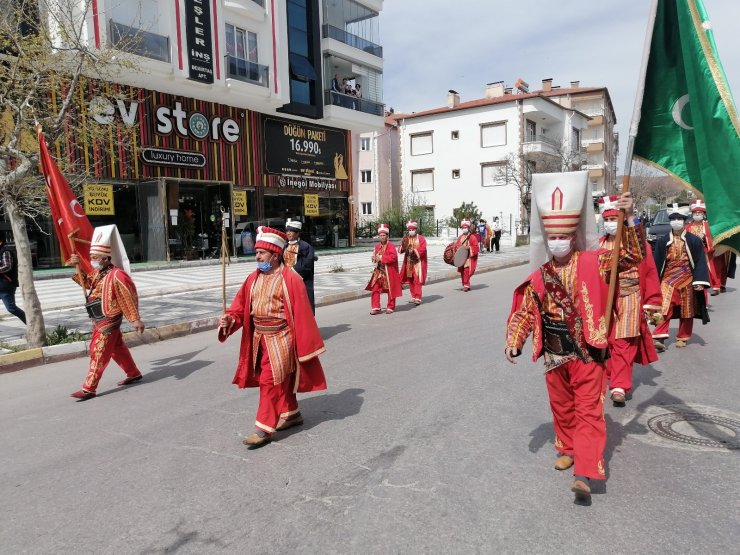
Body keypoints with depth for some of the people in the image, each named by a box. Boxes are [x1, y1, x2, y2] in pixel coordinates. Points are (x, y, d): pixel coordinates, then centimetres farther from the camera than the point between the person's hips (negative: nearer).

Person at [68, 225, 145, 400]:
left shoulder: (116, 275, -21)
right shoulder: (98, 273, 7)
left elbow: (129, 298, -20)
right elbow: (86, 283, 24)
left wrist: (135, 320, -20)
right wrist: (79, 266, 8)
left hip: (108, 321, -9)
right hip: (99, 320, 9)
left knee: (98, 354, -5)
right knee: (117, 349, 18)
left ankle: (89, 389, 1)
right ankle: (134, 374, 32)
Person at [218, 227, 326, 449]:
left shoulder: (290, 279, -14)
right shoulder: (253, 278, 6)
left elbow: (301, 314, -14)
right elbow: (241, 306, 6)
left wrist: (304, 345, -13)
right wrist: (230, 319, -15)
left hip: (280, 337, -7)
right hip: (259, 337, 7)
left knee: (270, 381, -6)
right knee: (281, 380, 19)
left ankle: (264, 429, 3)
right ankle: (292, 414, 36)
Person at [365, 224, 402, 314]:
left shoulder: (390, 245, -12)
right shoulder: (377, 245, 9)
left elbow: (393, 257, -25)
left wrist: (381, 258, -22)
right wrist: (375, 259, 0)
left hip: (389, 271, -6)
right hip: (379, 271, 6)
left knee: (390, 290, 6)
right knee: (375, 289, 0)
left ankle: (390, 307, 19)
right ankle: (376, 308, 6)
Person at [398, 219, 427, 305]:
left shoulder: (421, 238, -3)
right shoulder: (406, 239, 11)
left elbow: (422, 250, -13)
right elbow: (400, 250, 4)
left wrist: (413, 250, -24)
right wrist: (403, 247, -18)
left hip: (418, 262, -5)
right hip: (409, 263, 5)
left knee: (417, 279, -10)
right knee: (410, 280, 9)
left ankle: (418, 298, -9)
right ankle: (413, 296, 19)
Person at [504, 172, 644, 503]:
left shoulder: (592, 263, -5)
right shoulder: (539, 276, 0)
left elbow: (631, 256, -13)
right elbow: (525, 311, 5)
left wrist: (629, 219, -25)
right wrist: (513, 343, -1)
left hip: (587, 353, -3)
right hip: (555, 356, 3)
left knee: (588, 411, -2)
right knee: (561, 407, 20)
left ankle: (584, 474, -1)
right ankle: (567, 448, 43)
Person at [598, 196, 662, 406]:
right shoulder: (599, 245, 6)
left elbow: (650, 273, -1)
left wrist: (651, 302, -3)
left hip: (629, 300, -3)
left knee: (623, 344, -6)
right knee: (607, 341, 12)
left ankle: (619, 386, -5)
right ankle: (614, 377, 31)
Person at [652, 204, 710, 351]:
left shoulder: (694, 241, -1)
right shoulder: (663, 241, 3)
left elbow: (700, 262, -2)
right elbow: (657, 262, 5)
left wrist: (699, 281, -12)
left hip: (687, 280, 0)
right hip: (668, 280, 0)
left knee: (686, 310, 9)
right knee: (664, 308, -12)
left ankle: (683, 337, 22)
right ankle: (659, 338, -15)